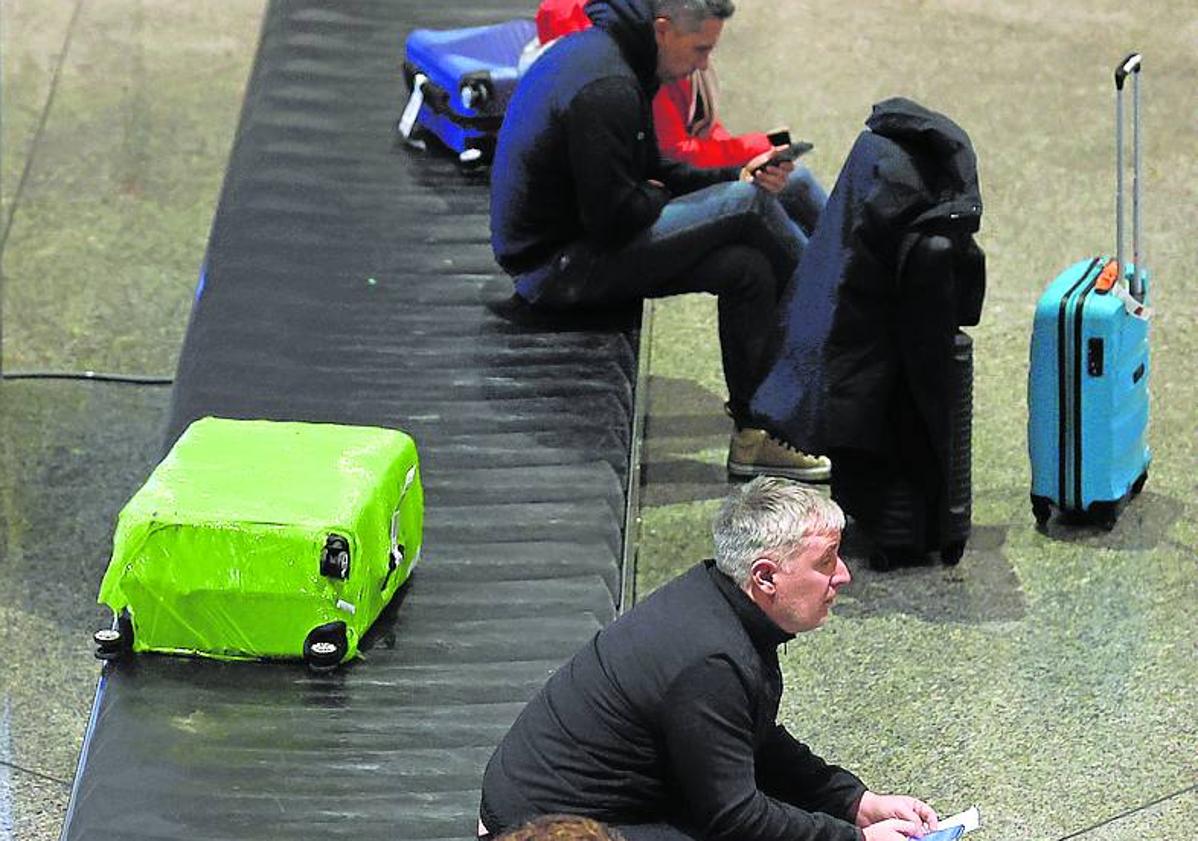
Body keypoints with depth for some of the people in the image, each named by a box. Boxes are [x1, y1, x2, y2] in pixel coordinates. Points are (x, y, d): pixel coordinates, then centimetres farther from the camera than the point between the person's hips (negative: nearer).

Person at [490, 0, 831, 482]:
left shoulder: (603, 54, 11)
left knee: (748, 269, -1)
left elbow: (651, 174, 17)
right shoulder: (606, 89, -22)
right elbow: (613, 216, -24)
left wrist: (737, 178, 1)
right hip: (559, 267, -10)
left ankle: (754, 435, 3)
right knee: (747, 205, -14)